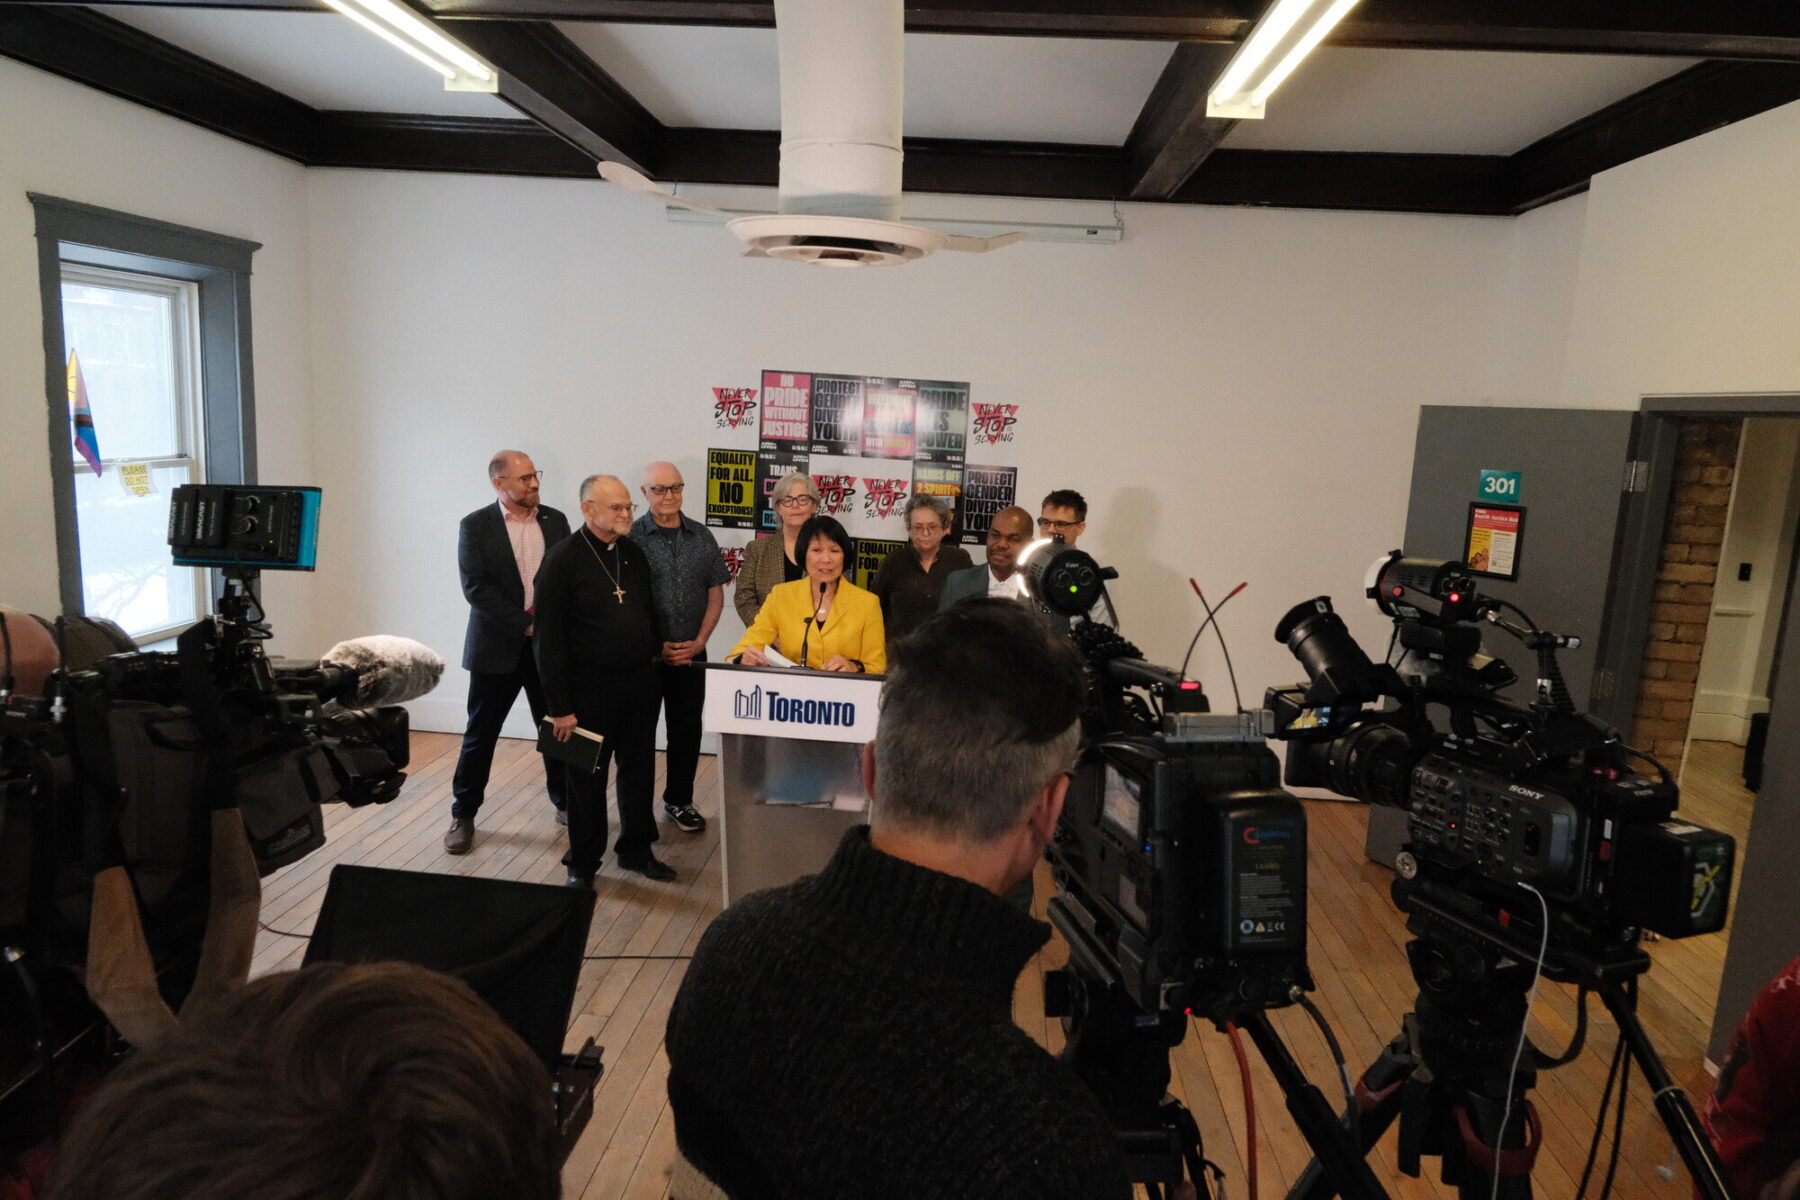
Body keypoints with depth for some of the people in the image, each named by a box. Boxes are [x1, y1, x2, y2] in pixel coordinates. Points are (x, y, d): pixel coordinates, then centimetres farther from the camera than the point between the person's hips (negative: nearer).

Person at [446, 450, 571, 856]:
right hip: (497, 646, -3)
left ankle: (565, 803, 27)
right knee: (480, 734, 7)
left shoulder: (555, 520, 5)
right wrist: (525, 623, -17)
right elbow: (476, 587, -13)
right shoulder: (475, 526, -5)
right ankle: (463, 815, 21)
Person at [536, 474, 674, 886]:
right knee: (588, 778, 8)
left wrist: (655, 654, 9)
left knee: (639, 772, 15)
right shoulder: (563, 559, -12)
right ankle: (582, 864, 25)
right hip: (591, 687, -5)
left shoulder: (634, 552, 5)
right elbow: (550, 639, -13)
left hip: (640, 682, 5)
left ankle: (636, 851, 32)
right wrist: (560, 706, -14)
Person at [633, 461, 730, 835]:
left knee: (687, 729, 11)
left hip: (691, 654, 3)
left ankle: (679, 801, 27)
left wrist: (698, 642, -2)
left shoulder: (701, 536, 5)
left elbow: (715, 593, 8)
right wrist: (655, 646, -9)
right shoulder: (630, 539, -7)